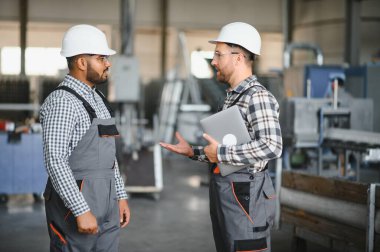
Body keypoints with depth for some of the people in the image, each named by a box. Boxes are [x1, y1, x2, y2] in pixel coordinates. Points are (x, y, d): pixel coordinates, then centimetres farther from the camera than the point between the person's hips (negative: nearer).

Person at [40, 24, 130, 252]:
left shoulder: (97, 99, 13)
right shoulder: (61, 102, -15)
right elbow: (55, 161, -22)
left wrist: (121, 196, 16)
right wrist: (81, 211, -23)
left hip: (105, 204, 9)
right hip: (73, 202, -8)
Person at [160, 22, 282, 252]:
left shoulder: (258, 97, -15)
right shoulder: (233, 97, 16)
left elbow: (272, 146, -27)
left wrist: (221, 154, -20)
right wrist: (193, 152, 11)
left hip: (245, 197, -10)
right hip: (226, 196, 10)